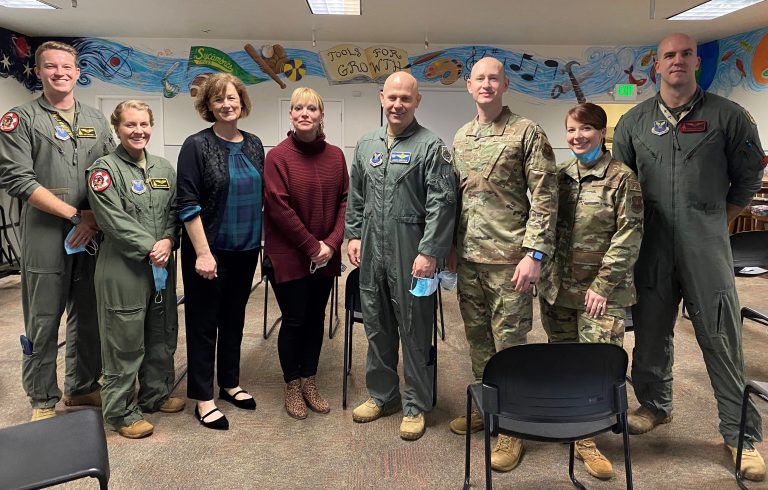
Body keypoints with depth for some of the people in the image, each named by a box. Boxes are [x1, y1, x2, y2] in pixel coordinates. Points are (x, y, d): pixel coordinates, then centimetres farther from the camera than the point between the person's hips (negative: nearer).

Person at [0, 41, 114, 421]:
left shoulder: (96, 121, 13)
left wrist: (95, 218, -7)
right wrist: (76, 214, -13)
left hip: (93, 233, 4)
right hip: (46, 236, -3)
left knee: (89, 318, 12)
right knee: (42, 324, 4)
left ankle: (83, 387, 29)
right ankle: (43, 401, 20)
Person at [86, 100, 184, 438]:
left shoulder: (164, 168, 11)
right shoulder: (105, 169, -7)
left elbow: (174, 212, 8)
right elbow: (114, 220, -15)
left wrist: (168, 242, -10)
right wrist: (149, 248, -17)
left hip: (162, 267, 6)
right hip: (123, 269, -6)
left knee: (162, 335, 16)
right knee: (125, 342, 2)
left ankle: (156, 394, 35)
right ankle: (121, 411, 18)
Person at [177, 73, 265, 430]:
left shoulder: (254, 145, 7)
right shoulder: (197, 146, -9)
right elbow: (188, 204, -13)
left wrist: (262, 242, 8)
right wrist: (203, 252, -18)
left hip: (246, 250, 5)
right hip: (209, 251, -5)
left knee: (234, 318, 17)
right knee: (203, 323, 6)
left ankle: (230, 383, 33)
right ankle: (203, 398, 18)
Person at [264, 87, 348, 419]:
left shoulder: (335, 155, 3)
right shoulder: (278, 156, -9)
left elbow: (344, 201, 4)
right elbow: (279, 208, -14)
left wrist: (331, 243, -8)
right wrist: (311, 246, -14)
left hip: (325, 256, 4)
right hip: (289, 255, -4)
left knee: (316, 318, 13)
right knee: (294, 320, 5)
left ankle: (309, 381, 30)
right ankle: (292, 386, 24)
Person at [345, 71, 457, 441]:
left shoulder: (431, 146, -6)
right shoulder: (366, 145, 13)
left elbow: (441, 203, -12)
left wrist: (429, 252, -17)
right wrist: (353, 235, 10)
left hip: (411, 255, -5)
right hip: (372, 252, 6)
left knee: (414, 331, 4)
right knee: (377, 327, 15)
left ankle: (415, 406, 19)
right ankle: (381, 395, 32)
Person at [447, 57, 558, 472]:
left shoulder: (527, 133, -5)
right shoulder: (460, 138, 12)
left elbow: (545, 197, -10)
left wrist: (534, 253, -16)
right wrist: (450, 247, 15)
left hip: (508, 258, -6)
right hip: (468, 258, 6)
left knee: (509, 343, 2)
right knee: (477, 338, 15)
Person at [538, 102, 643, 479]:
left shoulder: (621, 177, -6)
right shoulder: (559, 176, 8)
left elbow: (629, 236, -9)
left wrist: (602, 285, -13)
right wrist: (546, 277, 5)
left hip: (602, 290, -4)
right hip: (558, 286, 4)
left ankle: (586, 438, 9)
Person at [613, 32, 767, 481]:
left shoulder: (727, 116, 2)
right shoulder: (634, 121, 7)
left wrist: (718, 221, 8)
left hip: (706, 246, -2)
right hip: (651, 246, 2)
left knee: (722, 338, 1)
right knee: (651, 331, 12)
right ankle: (656, 405, 32)